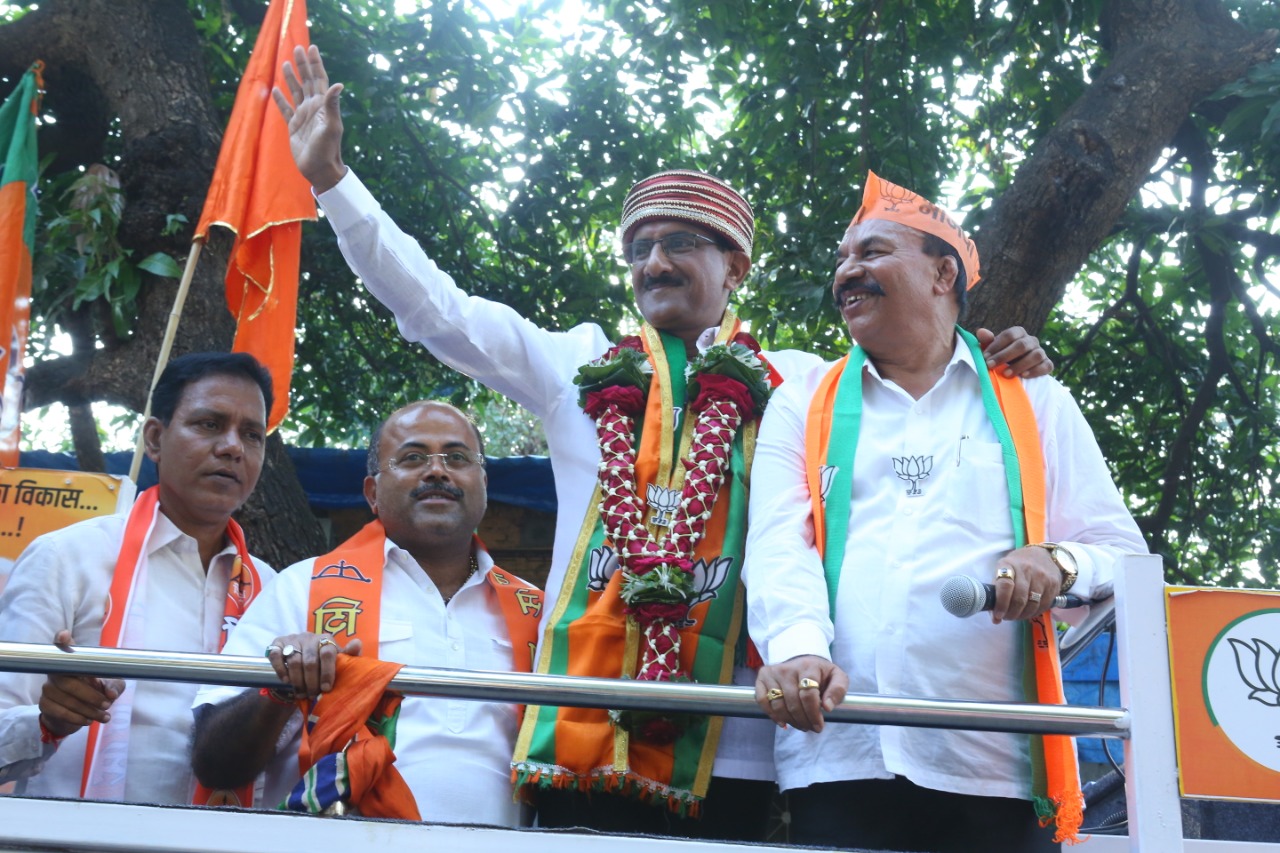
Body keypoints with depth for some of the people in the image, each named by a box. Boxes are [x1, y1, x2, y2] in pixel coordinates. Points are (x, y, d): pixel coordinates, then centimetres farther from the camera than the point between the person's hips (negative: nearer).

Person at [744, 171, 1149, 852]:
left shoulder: (1036, 404, 15)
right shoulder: (802, 404, 16)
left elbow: (1122, 551, 12)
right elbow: (778, 544, 1)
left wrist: (1060, 563, -12)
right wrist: (798, 648, -20)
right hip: (839, 757, 0)